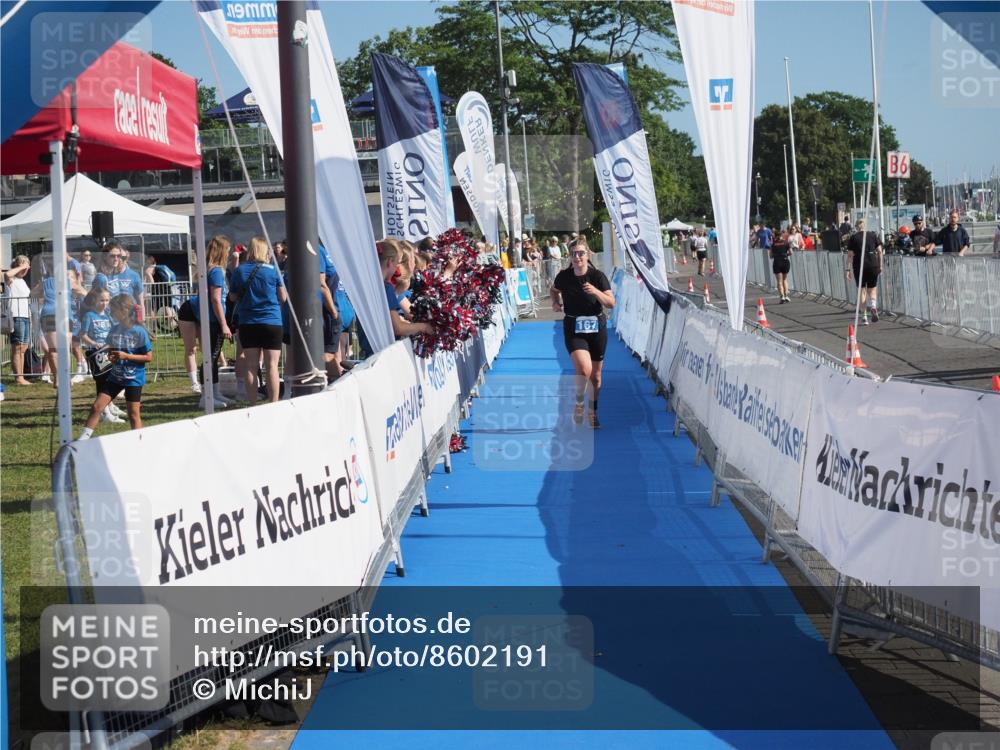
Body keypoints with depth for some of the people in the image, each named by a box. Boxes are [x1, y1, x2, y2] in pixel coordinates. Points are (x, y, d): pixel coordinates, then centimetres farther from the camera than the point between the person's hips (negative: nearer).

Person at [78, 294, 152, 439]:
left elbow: (149, 357, -11)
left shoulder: (139, 332, -12)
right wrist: (111, 356, -4)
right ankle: (82, 441, 4)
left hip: (133, 379, -5)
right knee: (97, 407, 0)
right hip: (115, 377, 5)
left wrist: (126, 356, -18)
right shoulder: (114, 330, 4)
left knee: (134, 415, 2)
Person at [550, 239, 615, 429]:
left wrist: (596, 292, -28)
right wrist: (556, 302, 0)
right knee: (584, 369, -24)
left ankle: (593, 412, 31)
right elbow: (554, 290, 19)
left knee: (595, 375, 11)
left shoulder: (597, 276, -8)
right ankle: (579, 403, 3)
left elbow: (611, 303, -13)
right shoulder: (563, 277, -5)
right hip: (573, 329, -1)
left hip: (597, 327, 1)